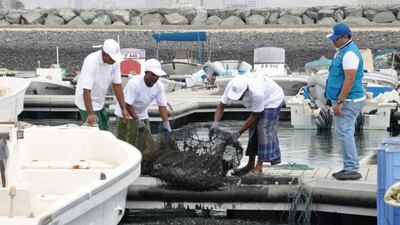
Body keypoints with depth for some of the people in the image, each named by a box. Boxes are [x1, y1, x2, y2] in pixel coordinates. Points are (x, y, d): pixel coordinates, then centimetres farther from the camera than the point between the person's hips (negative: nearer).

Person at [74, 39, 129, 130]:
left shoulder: (115, 62, -10)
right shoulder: (91, 62, -29)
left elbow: (117, 85, -3)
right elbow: (86, 90, -31)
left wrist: (124, 108, -7)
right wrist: (90, 114, -35)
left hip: (100, 103, 7)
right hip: (87, 102, -7)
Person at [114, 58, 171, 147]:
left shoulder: (159, 86, -15)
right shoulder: (134, 83, -33)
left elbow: (162, 106, -9)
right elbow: (127, 105, -30)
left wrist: (166, 123, -19)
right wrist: (137, 121, -29)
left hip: (142, 114, 6)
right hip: (126, 113, -6)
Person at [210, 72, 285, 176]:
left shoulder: (256, 92, -44)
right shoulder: (232, 86, -27)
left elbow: (254, 116, -32)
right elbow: (221, 106, -21)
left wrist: (238, 133, -33)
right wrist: (216, 123, -39)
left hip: (272, 100, -7)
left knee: (264, 130, -16)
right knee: (253, 130, 5)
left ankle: (259, 167, -16)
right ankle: (250, 165, 11)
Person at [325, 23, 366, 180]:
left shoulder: (349, 54, -18)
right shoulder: (342, 51, 16)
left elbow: (350, 79, -24)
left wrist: (339, 102, -24)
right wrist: (338, 101, 21)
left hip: (349, 101, -11)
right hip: (345, 101, 11)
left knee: (344, 132, -13)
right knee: (345, 133, 12)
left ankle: (352, 169, -14)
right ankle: (350, 168, 16)